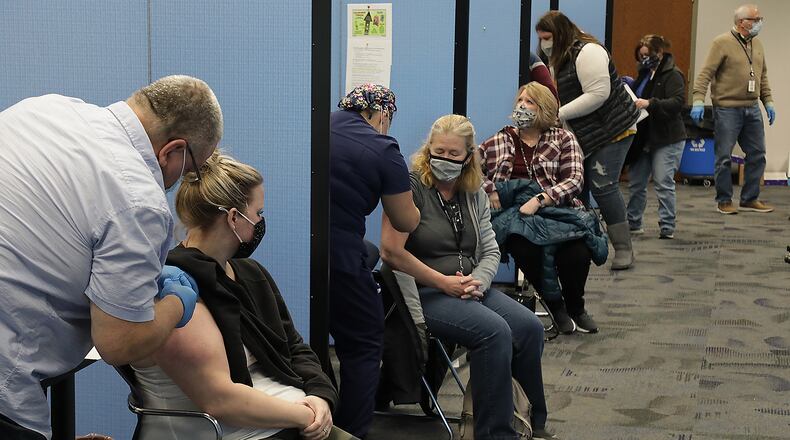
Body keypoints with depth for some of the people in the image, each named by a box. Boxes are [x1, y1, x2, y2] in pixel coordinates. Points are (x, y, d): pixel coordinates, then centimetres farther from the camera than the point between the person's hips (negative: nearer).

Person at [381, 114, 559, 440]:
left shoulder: (474, 194, 13)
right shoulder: (411, 186, -8)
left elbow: (491, 251, 14)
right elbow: (391, 252, -16)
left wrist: (478, 281, -9)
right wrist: (444, 283, -14)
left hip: (471, 287, 7)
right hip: (423, 293, -6)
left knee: (530, 327, -16)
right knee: (495, 332, -28)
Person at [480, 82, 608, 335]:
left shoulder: (563, 139, 11)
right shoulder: (498, 141, 17)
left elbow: (574, 180, -2)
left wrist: (539, 200, -17)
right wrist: (489, 191, -8)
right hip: (512, 214, 0)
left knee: (578, 250, -31)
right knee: (526, 248, -35)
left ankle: (575, 307, 1)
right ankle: (555, 305, -8)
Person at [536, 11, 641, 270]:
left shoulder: (586, 52, -18)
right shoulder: (555, 60, 12)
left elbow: (598, 95, -25)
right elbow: (557, 97, 14)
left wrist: (559, 114, -23)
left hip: (611, 129, -9)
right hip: (582, 136, 9)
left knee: (602, 186, -13)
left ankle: (624, 248, -4)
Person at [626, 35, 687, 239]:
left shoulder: (672, 75, -10)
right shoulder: (644, 74, 15)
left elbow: (678, 102, -22)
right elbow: (636, 97, 27)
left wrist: (650, 103, -30)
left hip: (667, 139, -8)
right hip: (643, 138, 8)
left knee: (663, 183, -9)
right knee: (636, 182, 11)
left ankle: (667, 228, -3)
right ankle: (633, 223, 22)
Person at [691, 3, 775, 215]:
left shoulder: (757, 44, 13)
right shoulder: (722, 43, -9)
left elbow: (763, 76, 21)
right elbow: (705, 73, -13)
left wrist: (768, 102, 15)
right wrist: (698, 100, -23)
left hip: (752, 110, 7)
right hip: (727, 110, -7)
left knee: (757, 155, 8)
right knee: (724, 157, 0)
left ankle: (750, 199, 19)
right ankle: (724, 201, 11)